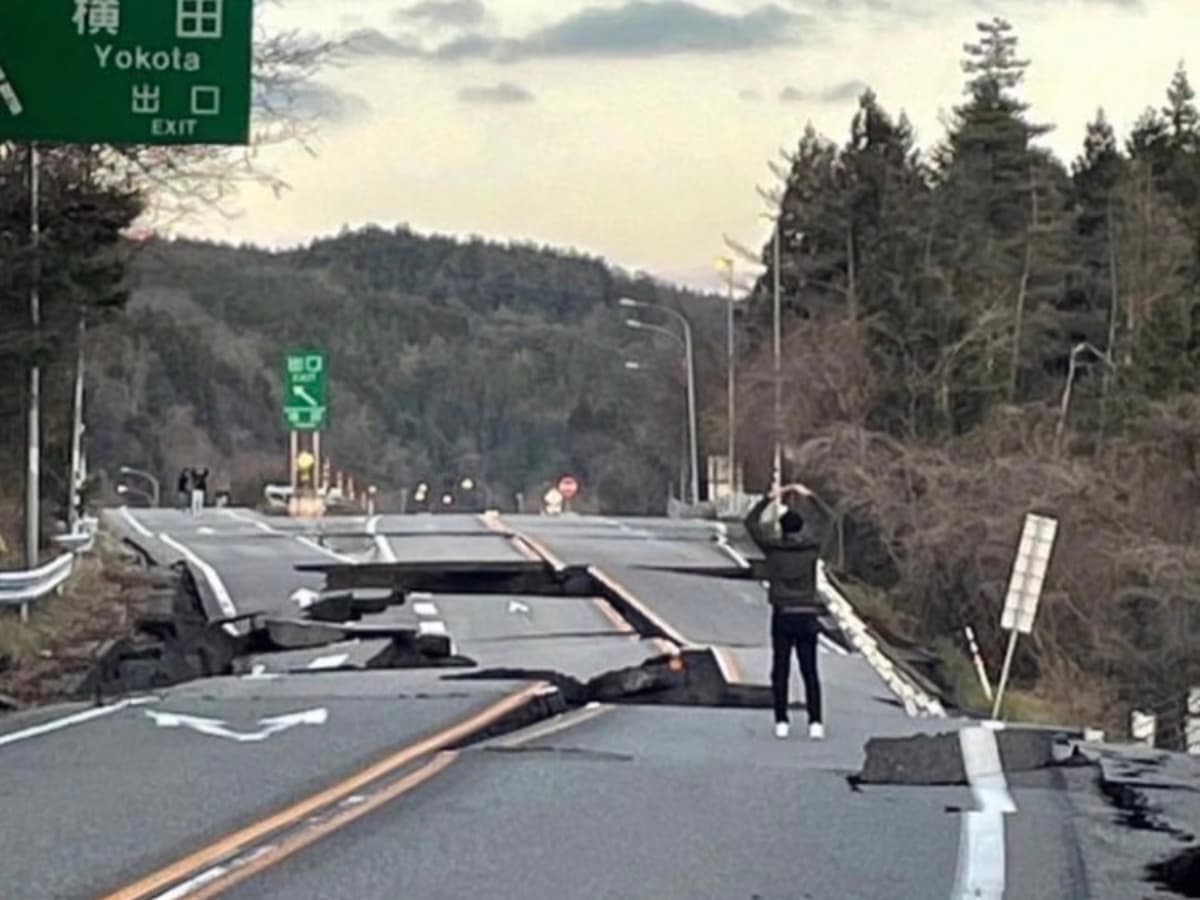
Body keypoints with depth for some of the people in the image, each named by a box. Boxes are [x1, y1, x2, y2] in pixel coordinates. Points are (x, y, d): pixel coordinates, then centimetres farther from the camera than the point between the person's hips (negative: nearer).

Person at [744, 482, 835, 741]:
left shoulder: (772, 548, -3)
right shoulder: (811, 548, -2)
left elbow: (751, 522, 11)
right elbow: (827, 520, 15)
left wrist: (770, 498, 15)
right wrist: (809, 496, 19)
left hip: (782, 617, 0)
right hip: (806, 616, 0)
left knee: (780, 671, 5)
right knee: (810, 672, 3)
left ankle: (781, 723, 2)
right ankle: (815, 723, -4)